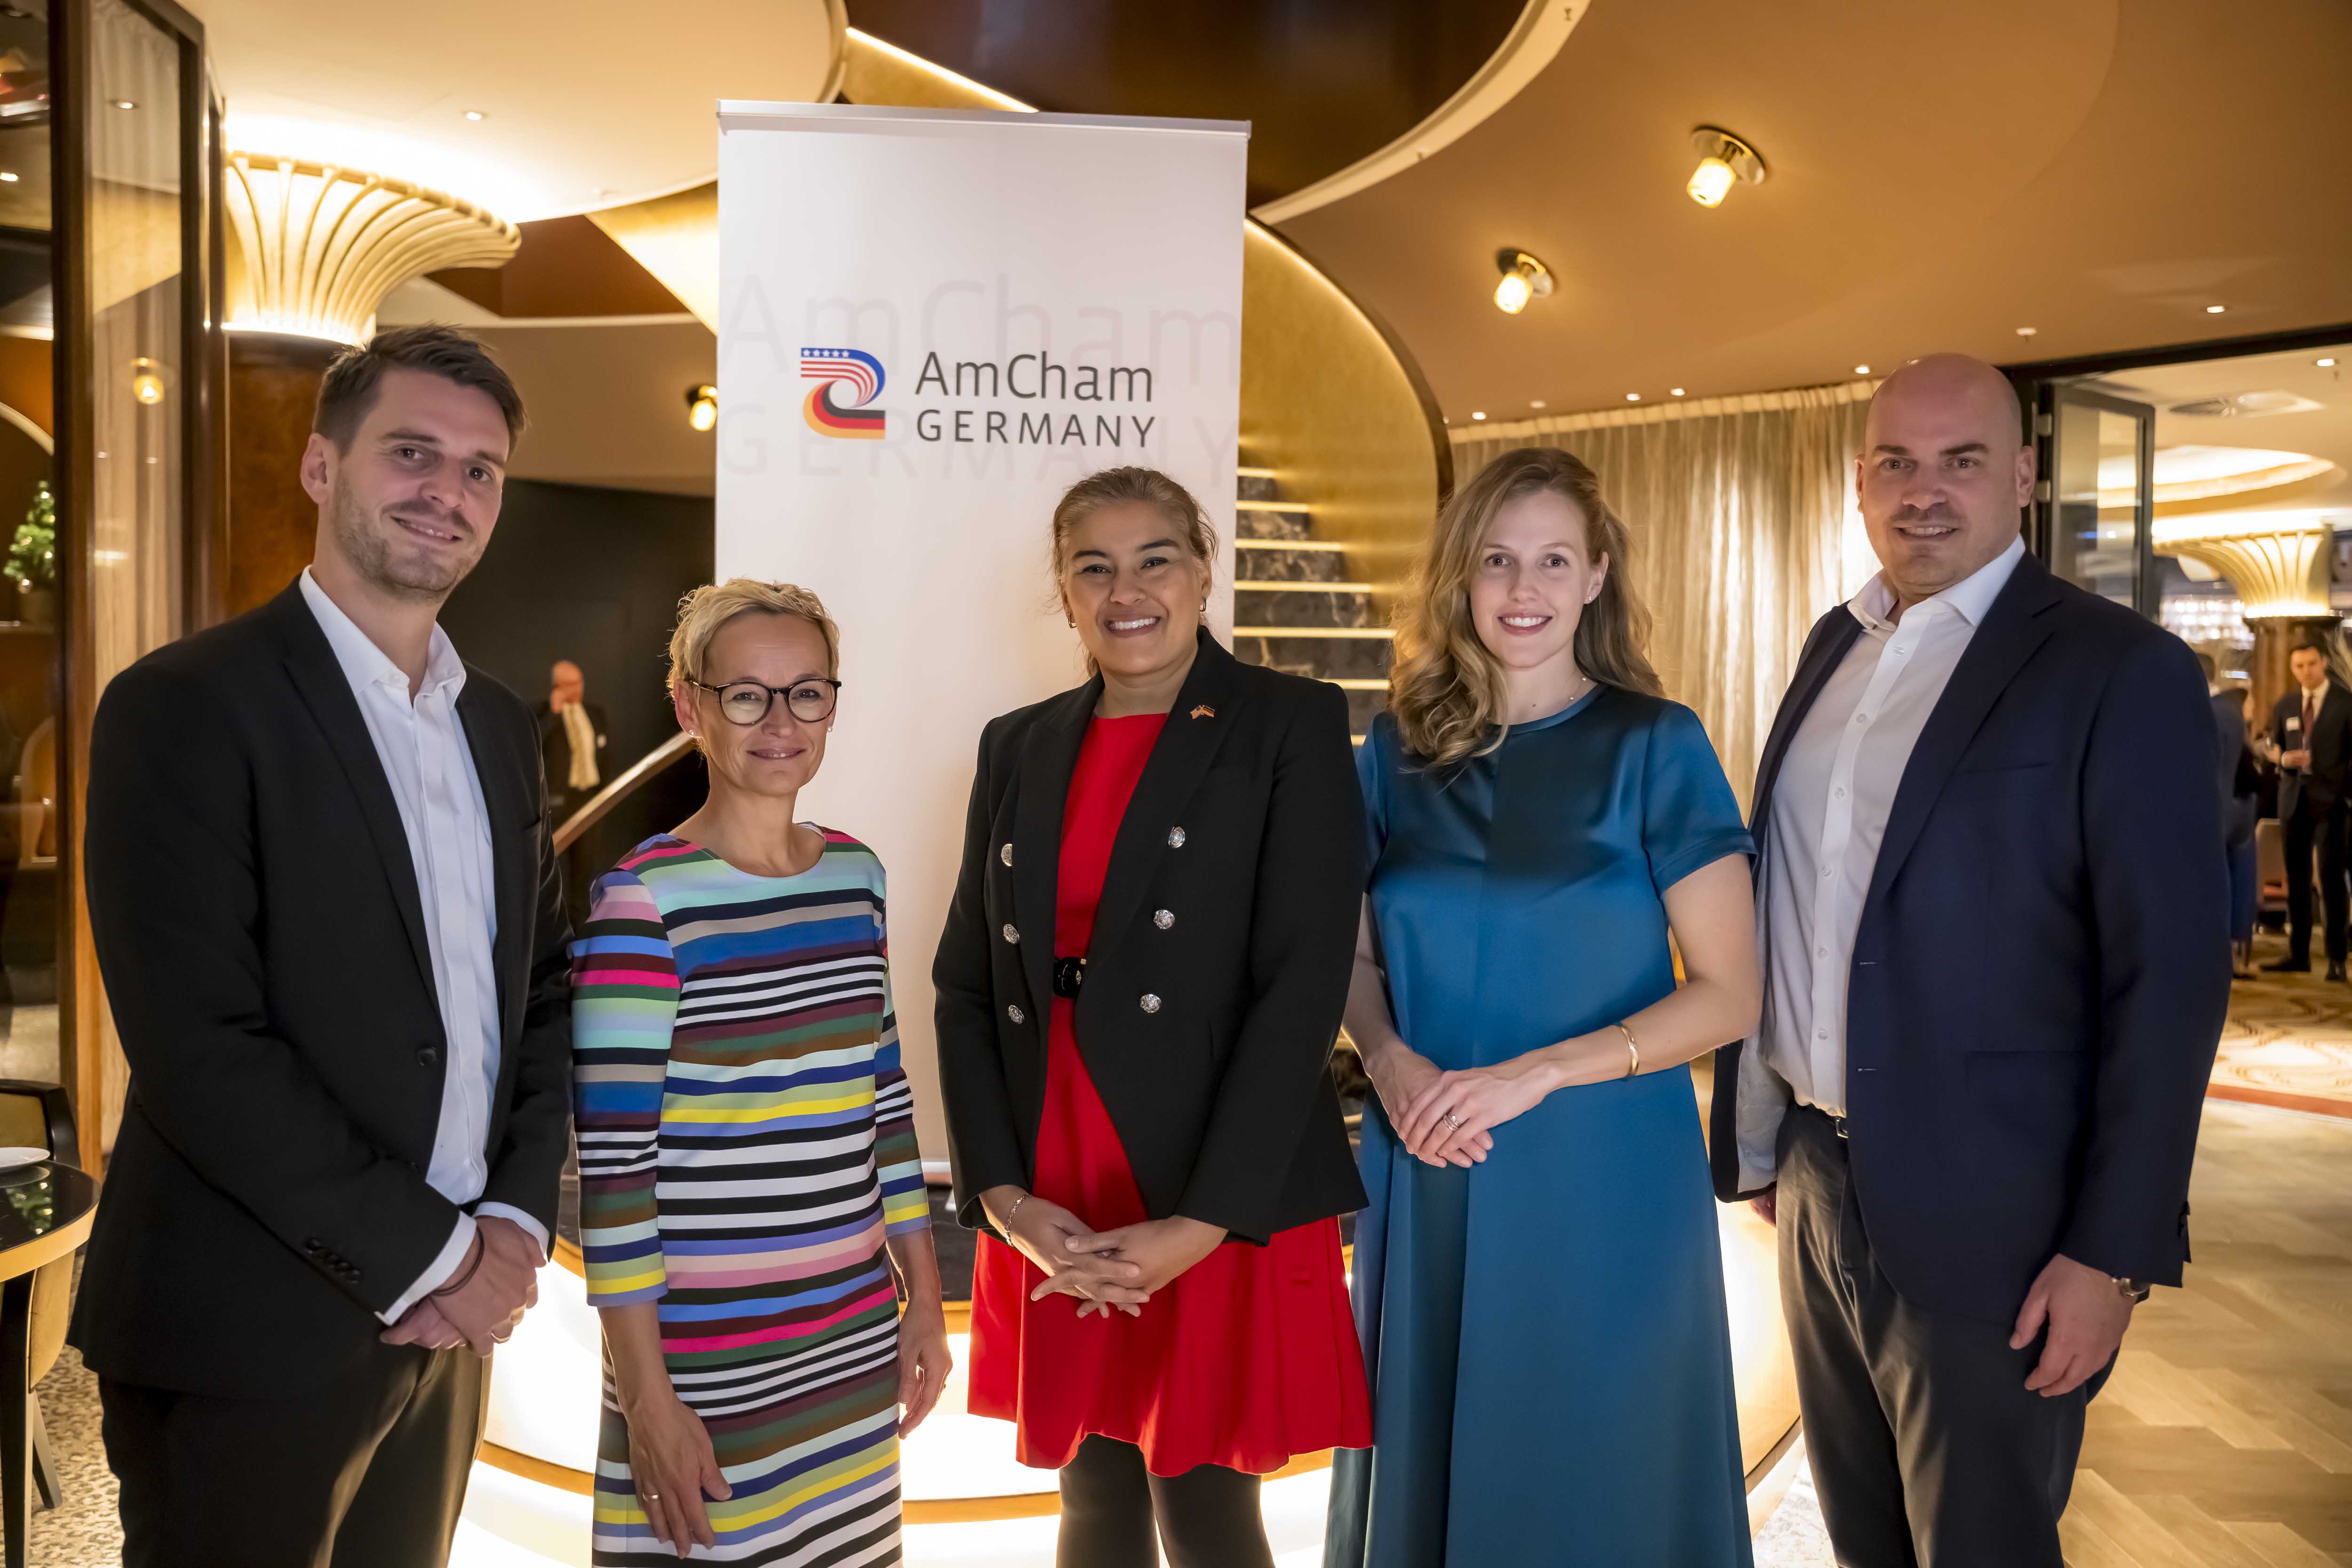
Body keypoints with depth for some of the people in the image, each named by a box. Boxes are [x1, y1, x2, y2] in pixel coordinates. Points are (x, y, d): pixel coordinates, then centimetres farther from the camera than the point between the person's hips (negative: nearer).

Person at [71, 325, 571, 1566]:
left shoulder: (499, 723, 9)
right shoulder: (186, 707, -11)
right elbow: (198, 1050, -18)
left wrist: (516, 1223, -4)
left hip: (450, 1319, 6)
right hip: (251, 1338, -6)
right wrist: (427, 1254, -14)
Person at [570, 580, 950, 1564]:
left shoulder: (855, 874, 5)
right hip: (706, 1359, -5)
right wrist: (645, 1396, -13)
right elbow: (613, 1162, -14)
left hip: (858, 1337, 6)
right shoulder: (645, 901, -14)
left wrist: (923, 1296, 11)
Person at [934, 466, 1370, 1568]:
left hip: (1228, 1214, -4)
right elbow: (966, 984, 7)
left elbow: (1303, 984, -11)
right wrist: (1005, 1198, -5)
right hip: (1050, 1216, 4)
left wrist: (1201, 1226, -16)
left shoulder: (1291, 725, -4)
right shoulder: (1019, 747, 10)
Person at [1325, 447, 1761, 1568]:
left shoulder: (1655, 745, -6)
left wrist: (1535, 1073, -17)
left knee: (1596, 1472, 11)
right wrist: (1390, 1061, -10)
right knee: (1428, 1463, 14)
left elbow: (1728, 993, -8)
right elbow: (1357, 950, 10)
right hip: (1427, 1177, 3)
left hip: (1603, 1177, -3)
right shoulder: (1401, 746, 4)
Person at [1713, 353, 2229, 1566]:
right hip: (1817, 1184, 6)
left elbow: (2170, 980, -14)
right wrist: (1762, 1134, 11)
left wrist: (2114, 1253, -15)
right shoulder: (1835, 647, 8)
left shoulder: (2123, 673, -11)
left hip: (1984, 1227, -6)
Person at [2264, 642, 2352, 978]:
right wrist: (2284, 758, -7)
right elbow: (2273, 748, 17)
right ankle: (2298, 954, 13)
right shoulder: (2283, 707, 12)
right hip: (2294, 799, 4)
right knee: (2296, 878, 7)